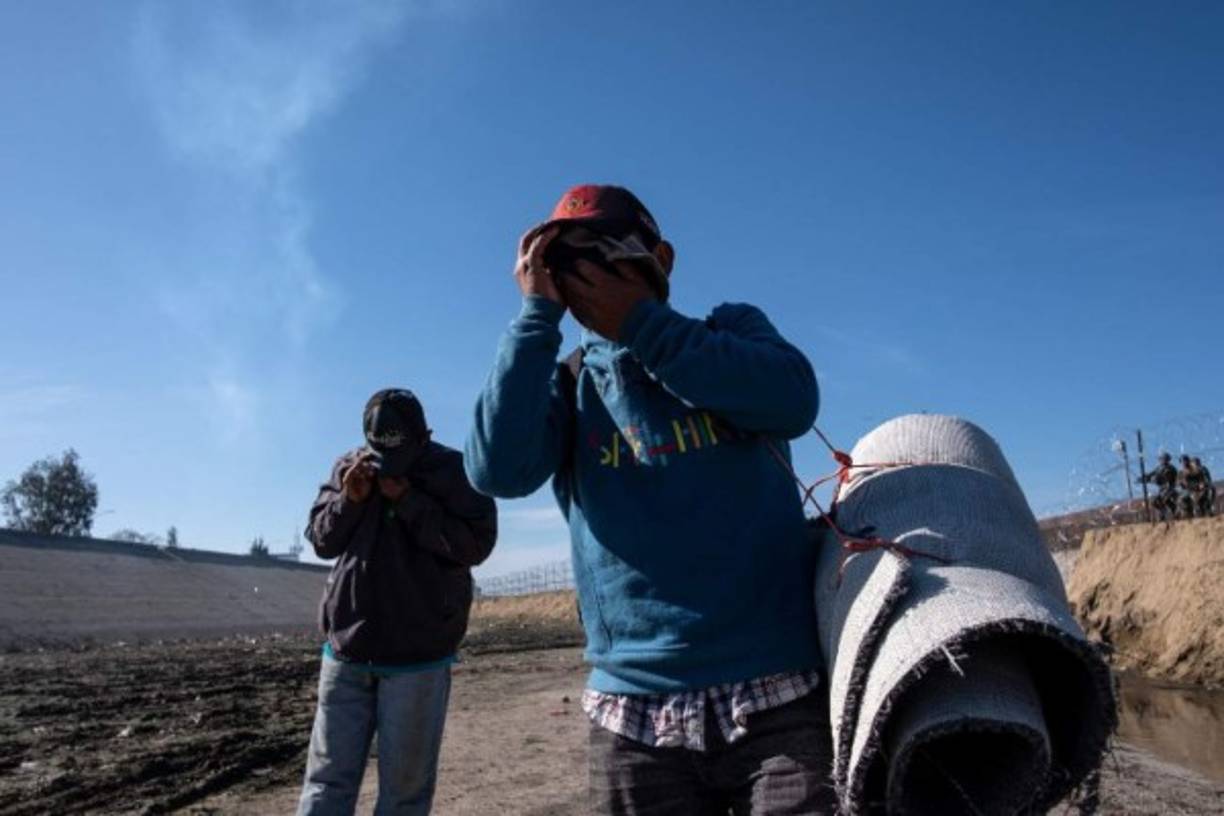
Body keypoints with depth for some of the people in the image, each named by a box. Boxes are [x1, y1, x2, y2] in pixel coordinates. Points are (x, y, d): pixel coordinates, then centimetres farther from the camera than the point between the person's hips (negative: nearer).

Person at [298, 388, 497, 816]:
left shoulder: (455, 471, -6)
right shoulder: (348, 467, 5)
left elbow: (476, 544, -14)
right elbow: (320, 539, 10)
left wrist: (409, 501, -18)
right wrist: (349, 500, -9)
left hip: (417, 656, -3)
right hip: (346, 650, 4)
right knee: (328, 779, 7)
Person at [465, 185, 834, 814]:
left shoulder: (733, 328, 9)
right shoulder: (566, 382, 9)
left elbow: (792, 401, -13)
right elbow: (497, 469, -11)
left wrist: (640, 323, -11)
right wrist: (538, 314, -7)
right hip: (634, 715, 2)